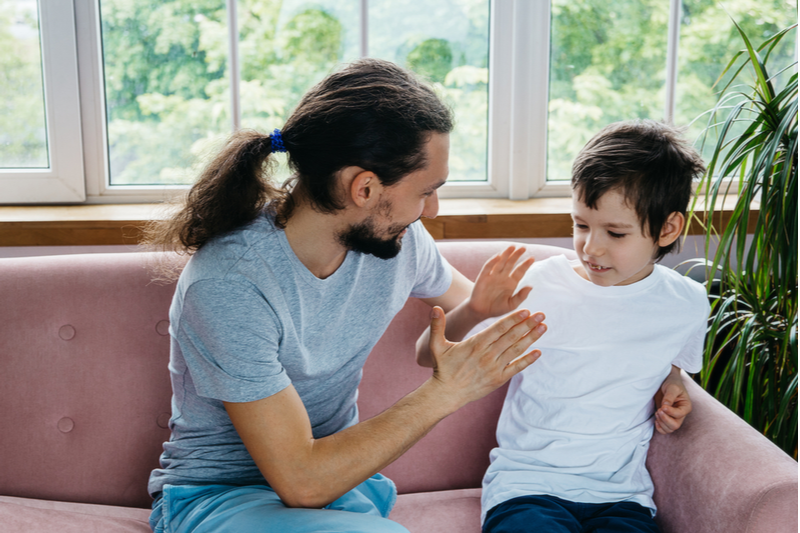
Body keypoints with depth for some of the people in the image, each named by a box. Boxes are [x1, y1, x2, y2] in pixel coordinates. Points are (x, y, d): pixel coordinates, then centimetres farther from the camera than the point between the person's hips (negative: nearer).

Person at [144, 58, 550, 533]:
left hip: (340, 473, 6)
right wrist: (444, 393, -22)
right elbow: (302, 480, -25)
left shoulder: (397, 236, -7)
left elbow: (460, 298, 17)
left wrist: (485, 305, -3)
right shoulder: (228, 286, -27)